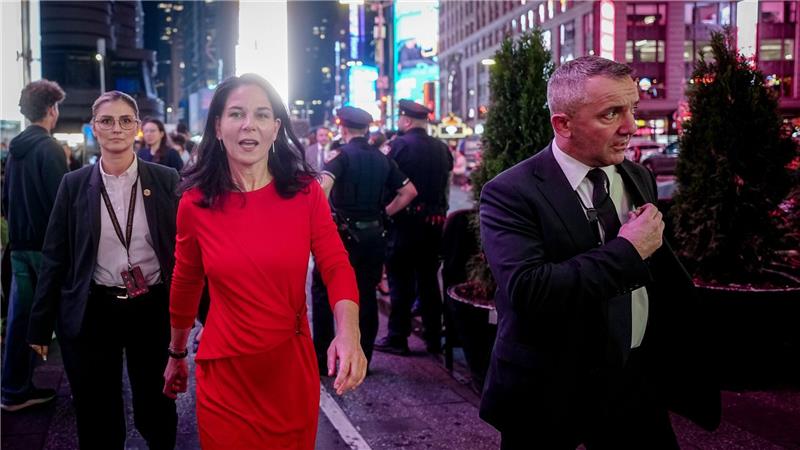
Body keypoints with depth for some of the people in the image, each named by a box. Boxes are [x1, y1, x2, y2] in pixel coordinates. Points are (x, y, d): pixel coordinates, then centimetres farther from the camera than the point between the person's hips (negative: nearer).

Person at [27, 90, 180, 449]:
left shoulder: (165, 179, -2)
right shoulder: (74, 184, 0)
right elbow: (55, 256, 2)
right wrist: (41, 323, 3)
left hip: (153, 309, 0)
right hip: (92, 312, 1)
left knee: (156, 406, 14)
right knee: (96, 417, 11)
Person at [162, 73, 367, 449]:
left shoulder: (306, 193, -6)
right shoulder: (195, 204, -4)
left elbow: (336, 267, -9)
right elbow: (185, 285, 8)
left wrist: (348, 334, -28)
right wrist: (176, 355, 18)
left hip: (292, 367, 1)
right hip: (224, 372, 0)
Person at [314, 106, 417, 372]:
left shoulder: (342, 155, -8)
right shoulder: (382, 159, 8)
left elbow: (323, 185, -26)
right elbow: (409, 191, 9)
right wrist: (385, 213, 10)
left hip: (344, 233, -5)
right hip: (374, 235, 5)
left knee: (322, 291, 8)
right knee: (367, 295, 11)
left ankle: (322, 356, 8)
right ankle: (363, 358, 16)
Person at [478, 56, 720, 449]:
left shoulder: (639, 179, 4)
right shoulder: (510, 194, -16)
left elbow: (664, 278, 14)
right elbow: (527, 291, -30)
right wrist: (627, 250, -22)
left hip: (635, 385, 5)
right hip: (549, 395, -5)